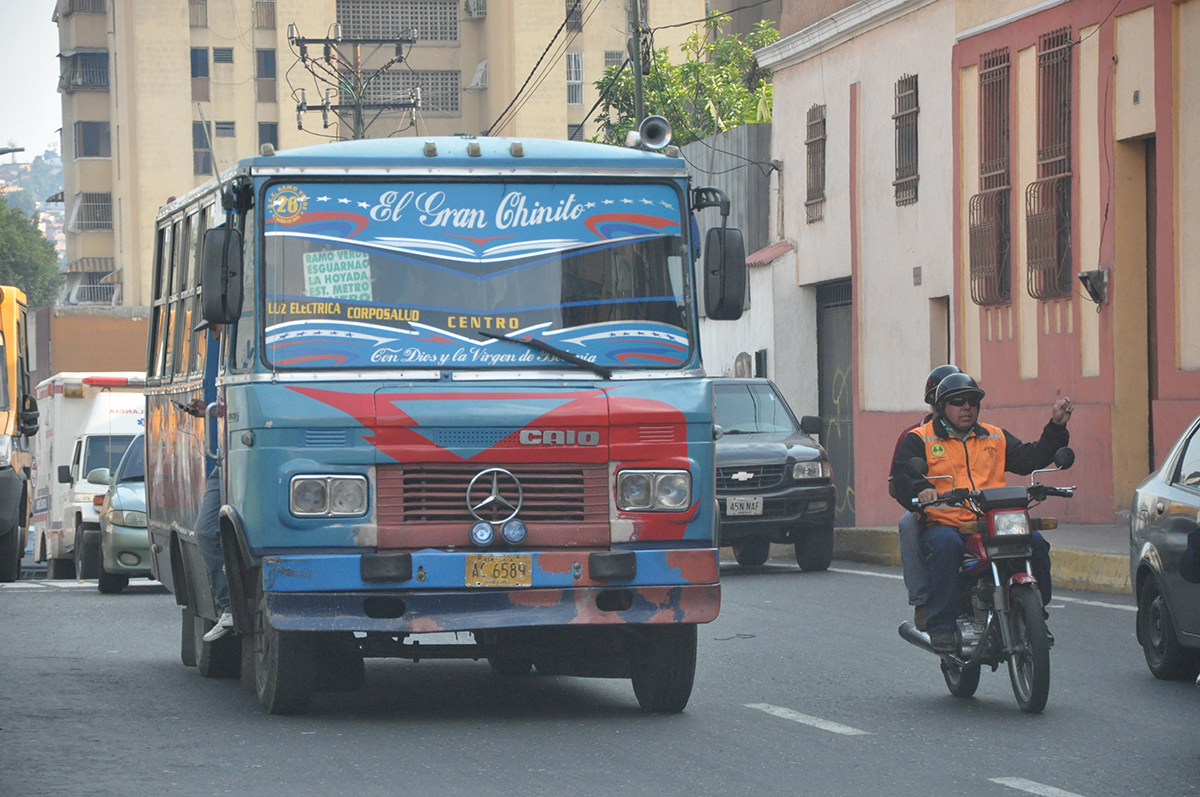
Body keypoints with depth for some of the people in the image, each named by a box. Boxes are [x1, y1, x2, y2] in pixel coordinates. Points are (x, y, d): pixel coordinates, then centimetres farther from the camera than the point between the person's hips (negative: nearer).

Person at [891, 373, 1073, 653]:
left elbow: (1030, 459, 18)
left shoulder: (995, 438, 25)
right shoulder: (920, 440, 12)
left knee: (1035, 543, -23)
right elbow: (901, 478, 0)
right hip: (944, 523, -3)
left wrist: (1056, 427, 8)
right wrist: (921, 489, -22)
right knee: (946, 546, -39)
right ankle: (941, 626, -33)